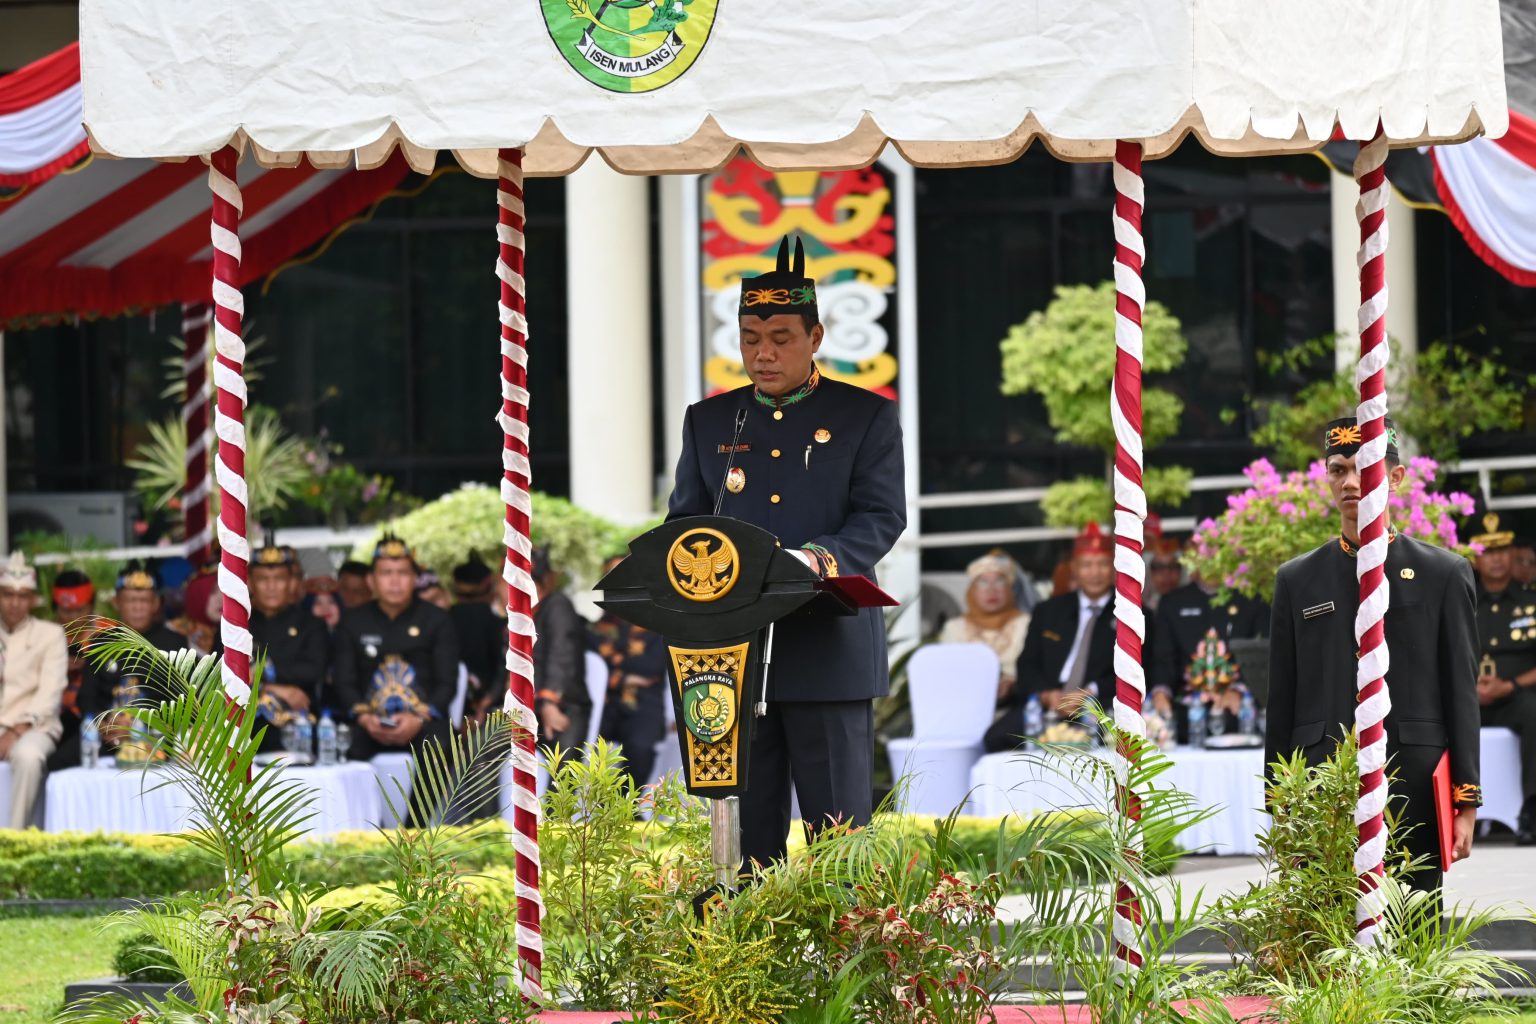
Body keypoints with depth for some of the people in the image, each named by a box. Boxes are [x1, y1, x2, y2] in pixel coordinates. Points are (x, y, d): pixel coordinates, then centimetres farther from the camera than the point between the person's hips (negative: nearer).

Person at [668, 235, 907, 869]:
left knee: (838, 828, -2)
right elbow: (684, 519, 14)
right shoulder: (708, 421, 16)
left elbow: (882, 517, -4)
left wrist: (819, 560, -23)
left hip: (830, 650, -3)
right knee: (746, 821, 4)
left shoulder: (866, 417, 5)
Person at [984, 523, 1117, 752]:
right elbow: (1027, 665, 16)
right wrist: (1047, 694, -7)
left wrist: (1091, 693, -15)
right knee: (996, 737, -27)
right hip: (1043, 706, 3)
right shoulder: (1047, 611, 22)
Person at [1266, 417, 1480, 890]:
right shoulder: (1296, 580, 12)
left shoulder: (1444, 574, 7)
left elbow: (1463, 692, 4)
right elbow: (1282, 703, 12)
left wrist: (1466, 802, -2)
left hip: (1415, 792, -1)